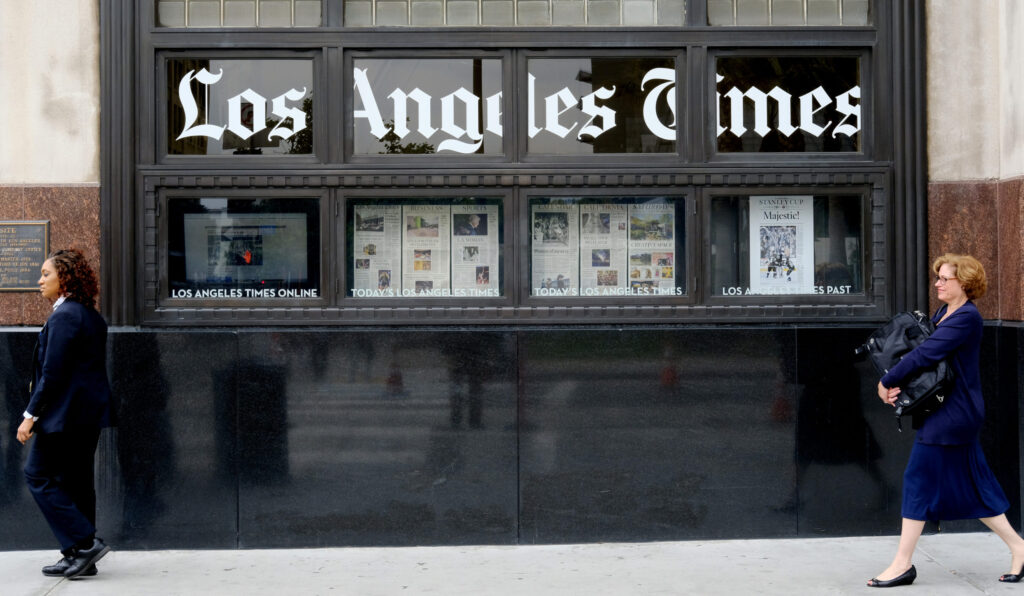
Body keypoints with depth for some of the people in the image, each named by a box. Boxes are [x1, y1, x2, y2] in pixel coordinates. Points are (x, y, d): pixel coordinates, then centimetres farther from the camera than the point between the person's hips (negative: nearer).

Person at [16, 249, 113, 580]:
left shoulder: (63, 316, -15)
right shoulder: (92, 316, 13)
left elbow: (53, 373, -19)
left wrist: (31, 415, -15)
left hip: (65, 412, -9)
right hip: (90, 414, 9)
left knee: (39, 475, 0)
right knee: (76, 481, 12)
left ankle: (83, 543, -5)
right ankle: (79, 555, 16)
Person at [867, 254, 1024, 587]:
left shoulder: (966, 317, -17)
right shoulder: (943, 314, 13)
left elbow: (926, 353, -22)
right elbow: (923, 350, 11)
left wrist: (886, 382, -15)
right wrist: (896, 383, -7)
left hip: (953, 414, -10)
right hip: (949, 412, 10)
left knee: (919, 479, -6)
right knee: (971, 484, 15)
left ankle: (902, 564, 0)